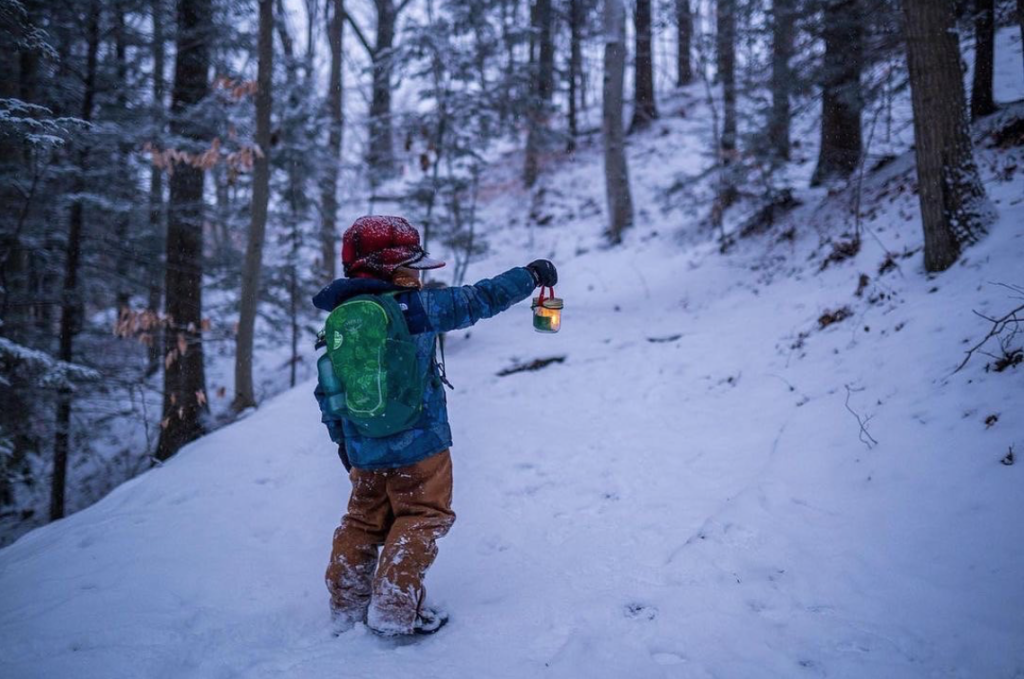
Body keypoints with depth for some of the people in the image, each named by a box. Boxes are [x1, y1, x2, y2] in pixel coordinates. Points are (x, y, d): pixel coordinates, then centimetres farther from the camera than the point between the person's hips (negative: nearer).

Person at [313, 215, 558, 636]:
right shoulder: (416, 307, -11)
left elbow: (328, 387, 8)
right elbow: (479, 300, -4)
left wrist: (342, 439, 20)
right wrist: (530, 276, 8)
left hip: (363, 448, 6)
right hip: (417, 443, -6)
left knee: (364, 520, 18)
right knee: (422, 517, 6)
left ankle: (347, 607, 22)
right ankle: (394, 610, 3)